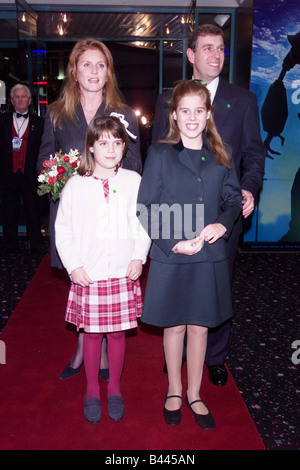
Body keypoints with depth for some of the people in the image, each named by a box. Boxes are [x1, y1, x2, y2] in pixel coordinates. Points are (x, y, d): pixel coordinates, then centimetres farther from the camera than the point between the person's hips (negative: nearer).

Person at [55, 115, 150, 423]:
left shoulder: (133, 181, 0)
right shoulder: (75, 185, -3)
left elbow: (144, 223, 6)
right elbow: (63, 230, 1)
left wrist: (139, 258, -4)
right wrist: (73, 266, -5)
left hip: (124, 273, 1)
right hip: (88, 276, -1)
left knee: (118, 332, 12)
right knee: (92, 334, 10)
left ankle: (114, 390, 32)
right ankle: (92, 391, 30)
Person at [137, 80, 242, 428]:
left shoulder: (220, 157, 7)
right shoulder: (159, 154, -2)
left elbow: (233, 199, 11)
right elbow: (146, 209, -5)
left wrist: (223, 224, -10)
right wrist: (174, 243, -16)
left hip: (209, 258, 2)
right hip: (170, 258, -2)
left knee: (199, 326, 13)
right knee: (174, 326, 12)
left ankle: (194, 393, 32)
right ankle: (174, 391, 34)